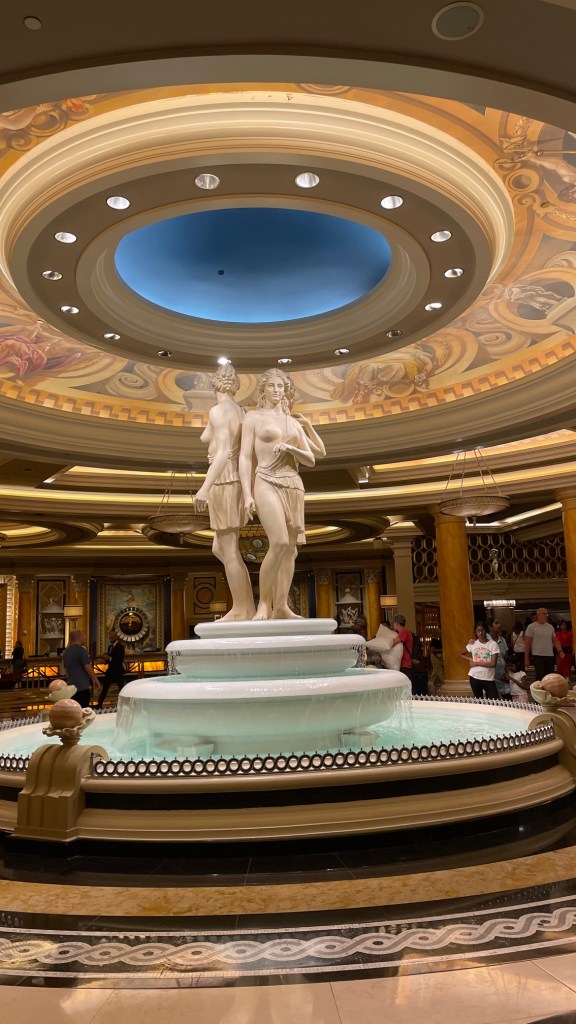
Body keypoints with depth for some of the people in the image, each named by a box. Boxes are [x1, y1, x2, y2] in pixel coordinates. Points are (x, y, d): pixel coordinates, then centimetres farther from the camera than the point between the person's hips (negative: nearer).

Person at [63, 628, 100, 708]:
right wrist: (95, 680, -4)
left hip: (72, 687, 8)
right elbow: (88, 667, -16)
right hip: (82, 687, -8)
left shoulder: (66, 651, 11)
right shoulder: (81, 649, -14)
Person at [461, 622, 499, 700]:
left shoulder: (493, 644, -9)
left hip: (488, 678, -2)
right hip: (474, 677, 3)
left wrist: (476, 663, -12)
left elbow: (493, 664, -16)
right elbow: (461, 654, 16)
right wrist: (470, 660, -1)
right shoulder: (472, 644, 1)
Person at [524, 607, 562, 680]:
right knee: (539, 677, -8)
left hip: (550, 656, 6)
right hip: (537, 656, -6)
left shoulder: (550, 627, 10)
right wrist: (526, 658, -7)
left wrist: (560, 651, -6)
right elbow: (527, 644, -5)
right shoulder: (531, 627, -6)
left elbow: (555, 641, 12)